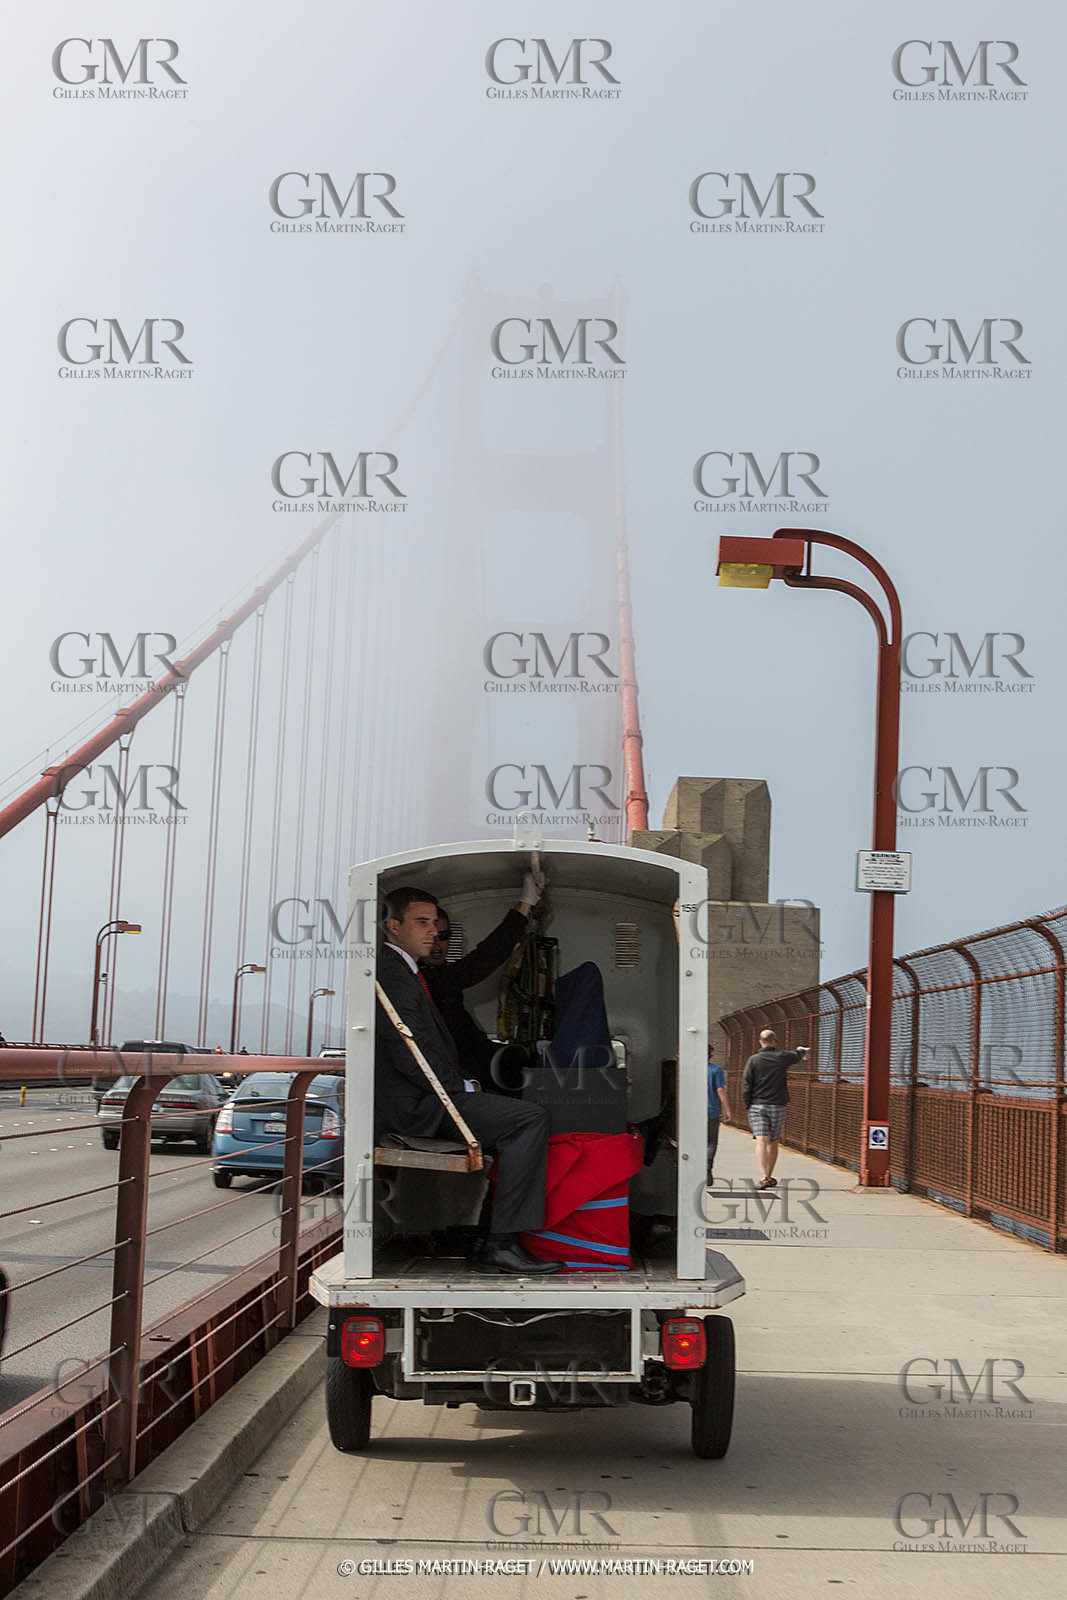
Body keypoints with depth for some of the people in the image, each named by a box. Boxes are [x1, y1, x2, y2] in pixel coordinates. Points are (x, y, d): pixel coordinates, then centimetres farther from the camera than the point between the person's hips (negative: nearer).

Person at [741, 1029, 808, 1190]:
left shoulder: (753, 1060, -4)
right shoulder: (782, 1057, 1)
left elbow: (746, 1084, -8)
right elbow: (798, 1055, 23)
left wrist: (747, 1104, 2)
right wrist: (803, 1050, 46)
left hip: (757, 1106, -1)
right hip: (778, 1106, 1)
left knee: (761, 1141, -10)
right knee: (773, 1143, 14)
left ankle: (763, 1177, -25)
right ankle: (769, 1177, 23)